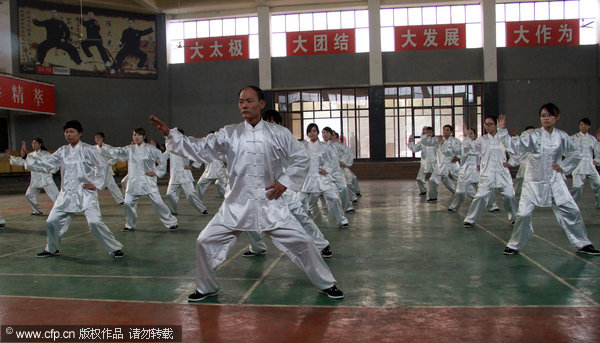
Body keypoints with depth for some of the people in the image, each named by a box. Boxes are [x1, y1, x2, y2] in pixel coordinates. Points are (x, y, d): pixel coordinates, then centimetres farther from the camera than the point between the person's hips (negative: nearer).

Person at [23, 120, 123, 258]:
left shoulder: (88, 150, -5)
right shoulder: (62, 151, 10)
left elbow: (101, 167, -1)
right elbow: (46, 164, 8)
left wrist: (96, 183, -6)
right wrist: (28, 159, -3)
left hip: (85, 192, -6)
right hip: (66, 194, 6)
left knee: (95, 222, -18)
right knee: (52, 221, 11)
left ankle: (115, 248, -5)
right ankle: (51, 249, 36)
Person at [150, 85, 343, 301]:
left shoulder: (279, 134, -2)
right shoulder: (229, 134, 1)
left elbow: (300, 160, 4)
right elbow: (199, 150, -1)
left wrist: (284, 182, -7)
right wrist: (169, 134, -9)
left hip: (270, 203, -1)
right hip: (237, 204, 2)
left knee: (301, 242, 0)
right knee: (205, 242, 0)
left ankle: (326, 284, 22)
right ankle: (206, 288, 26)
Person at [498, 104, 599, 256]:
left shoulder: (562, 137, 1)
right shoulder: (531, 136, -6)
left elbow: (575, 155, 15)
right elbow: (514, 146, -17)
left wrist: (563, 166, 2)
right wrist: (502, 130, -25)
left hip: (555, 182, 2)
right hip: (533, 182, -2)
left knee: (572, 211, 6)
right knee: (523, 214, -5)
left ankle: (583, 244, 25)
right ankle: (514, 245, 14)